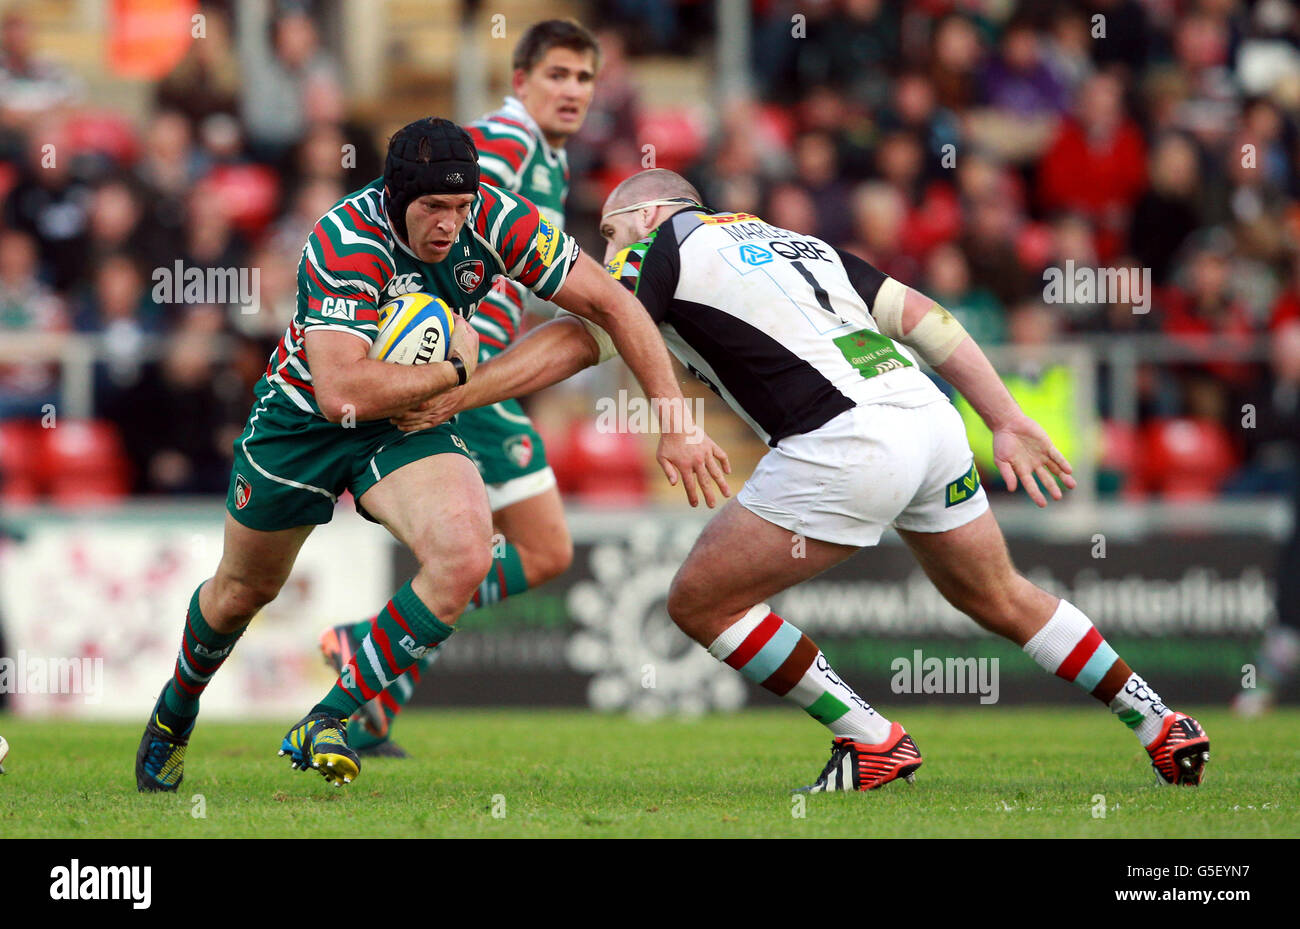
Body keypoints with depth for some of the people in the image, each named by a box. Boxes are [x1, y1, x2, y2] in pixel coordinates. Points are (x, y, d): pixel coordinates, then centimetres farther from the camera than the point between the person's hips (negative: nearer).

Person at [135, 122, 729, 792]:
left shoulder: (492, 219, -21)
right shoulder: (347, 242, -33)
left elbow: (610, 303, -15)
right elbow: (343, 391, -41)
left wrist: (675, 420, -19)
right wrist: (456, 369, -29)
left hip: (410, 424, 3)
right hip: (302, 416, -2)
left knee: (465, 556, -27)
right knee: (244, 590, 16)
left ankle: (326, 723, -14)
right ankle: (177, 708, 50)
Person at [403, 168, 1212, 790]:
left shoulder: (663, 247, 9)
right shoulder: (794, 242, 29)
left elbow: (575, 340, -4)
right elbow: (925, 318, 22)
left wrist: (447, 399, -2)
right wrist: (1009, 422, 19)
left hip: (848, 444, -8)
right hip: (931, 416, 8)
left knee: (702, 602, 4)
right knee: (999, 599, 29)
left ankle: (872, 741, 5)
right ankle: (1164, 724, 31)